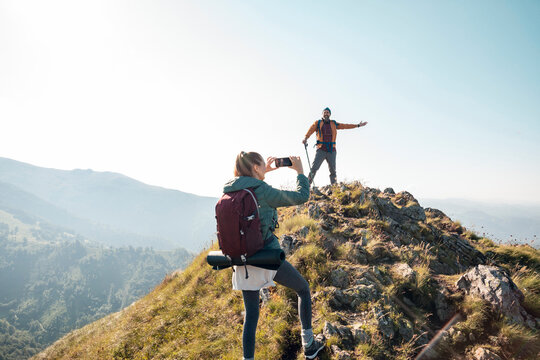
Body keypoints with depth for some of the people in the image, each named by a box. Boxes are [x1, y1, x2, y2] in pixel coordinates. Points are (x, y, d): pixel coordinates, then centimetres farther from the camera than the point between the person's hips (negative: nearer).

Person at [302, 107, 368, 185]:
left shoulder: (334, 124, 16)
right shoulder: (318, 123, 9)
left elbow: (345, 126, 21)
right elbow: (311, 130, -5)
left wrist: (358, 125, 22)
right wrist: (305, 138, -23)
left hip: (331, 150, 3)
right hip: (321, 150, -2)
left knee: (332, 170, 2)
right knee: (314, 168, -11)